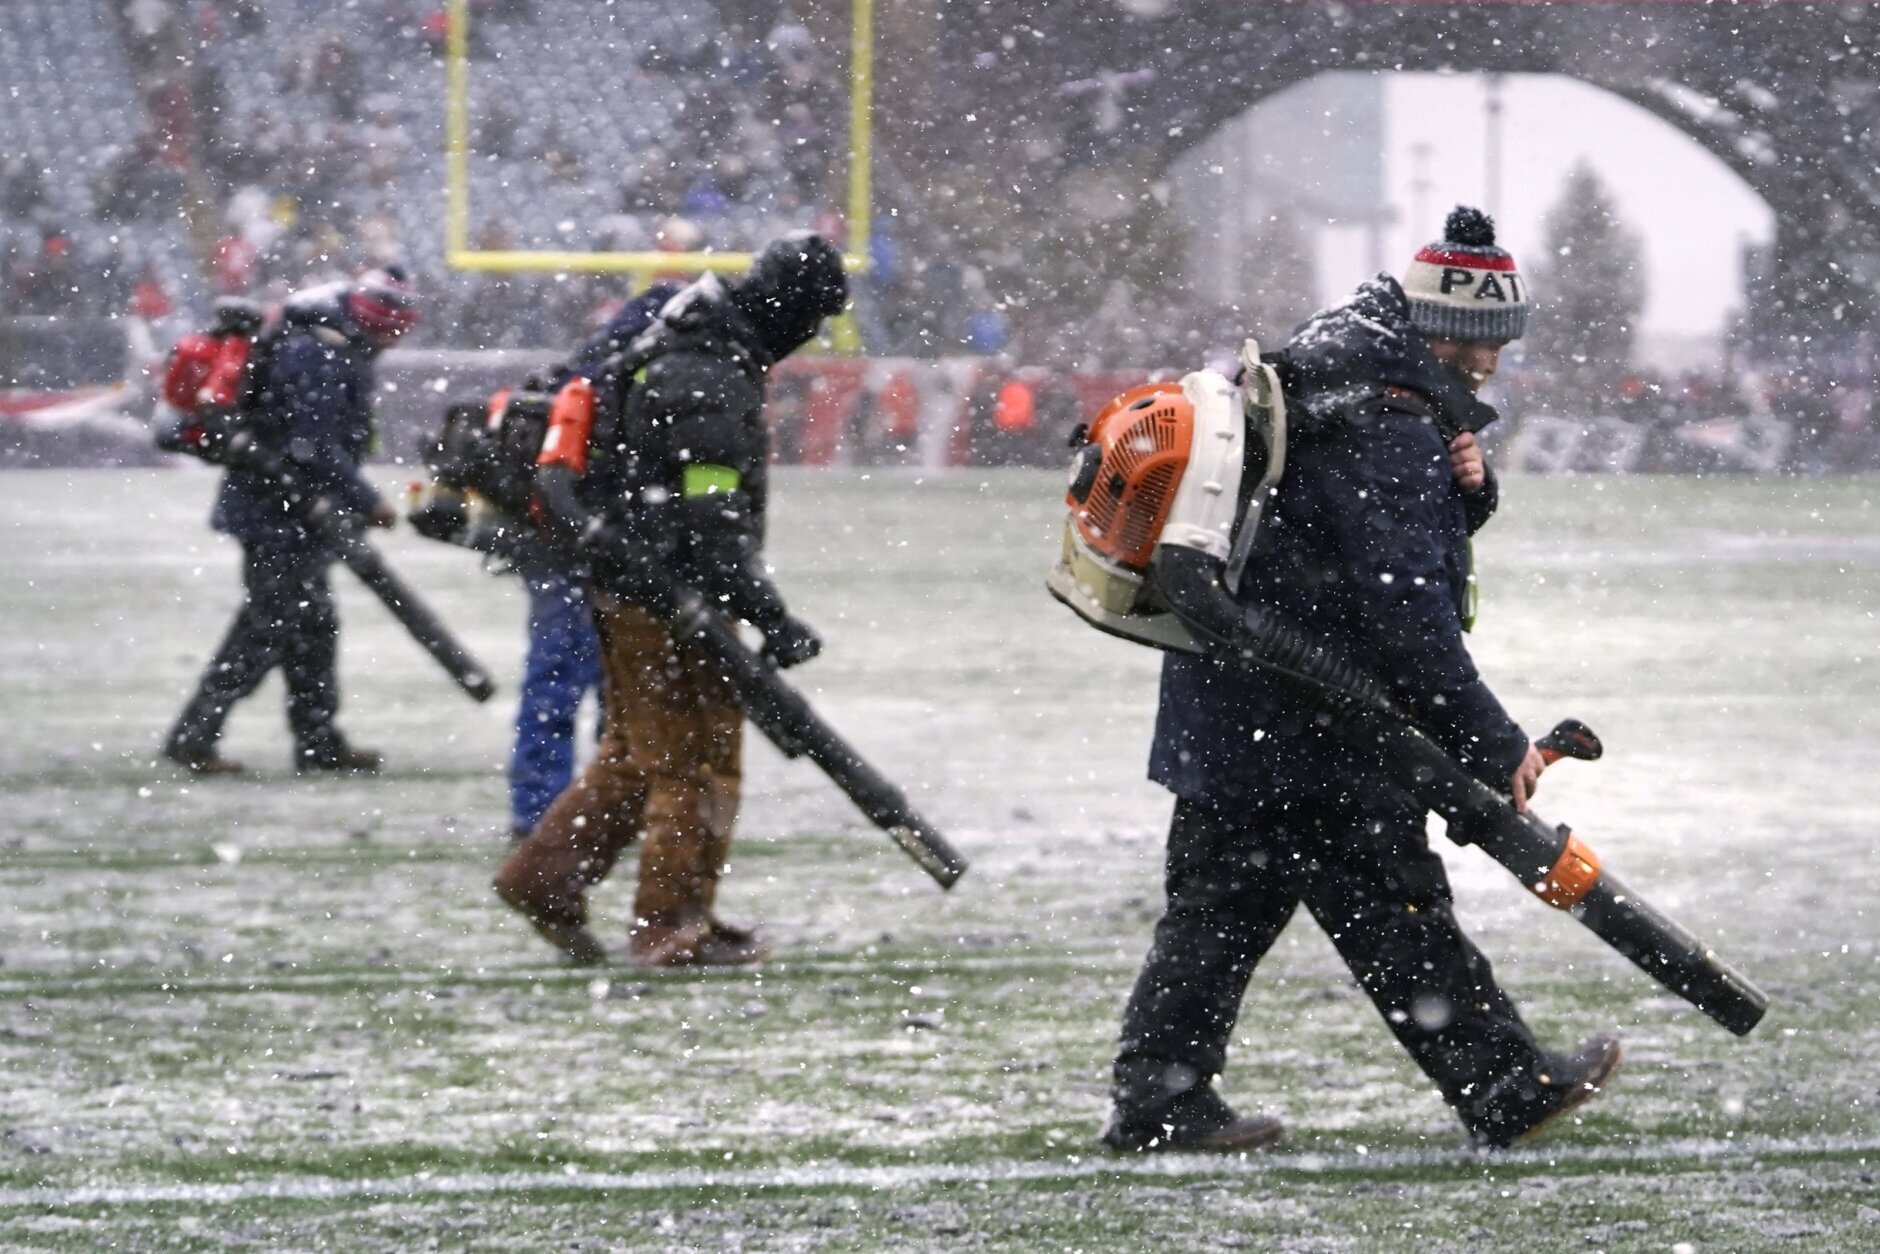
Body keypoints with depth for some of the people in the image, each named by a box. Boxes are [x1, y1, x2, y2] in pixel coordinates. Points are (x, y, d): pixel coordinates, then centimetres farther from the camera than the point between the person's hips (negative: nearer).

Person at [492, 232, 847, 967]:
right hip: (669, 601, -10)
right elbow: (713, 527, -24)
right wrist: (771, 620, -23)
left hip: (629, 594, 10)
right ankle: (673, 926, 5)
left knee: (634, 755, 18)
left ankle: (543, 877, 20)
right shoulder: (711, 384, -21)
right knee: (699, 763, -1)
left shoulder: (677, 350, 12)